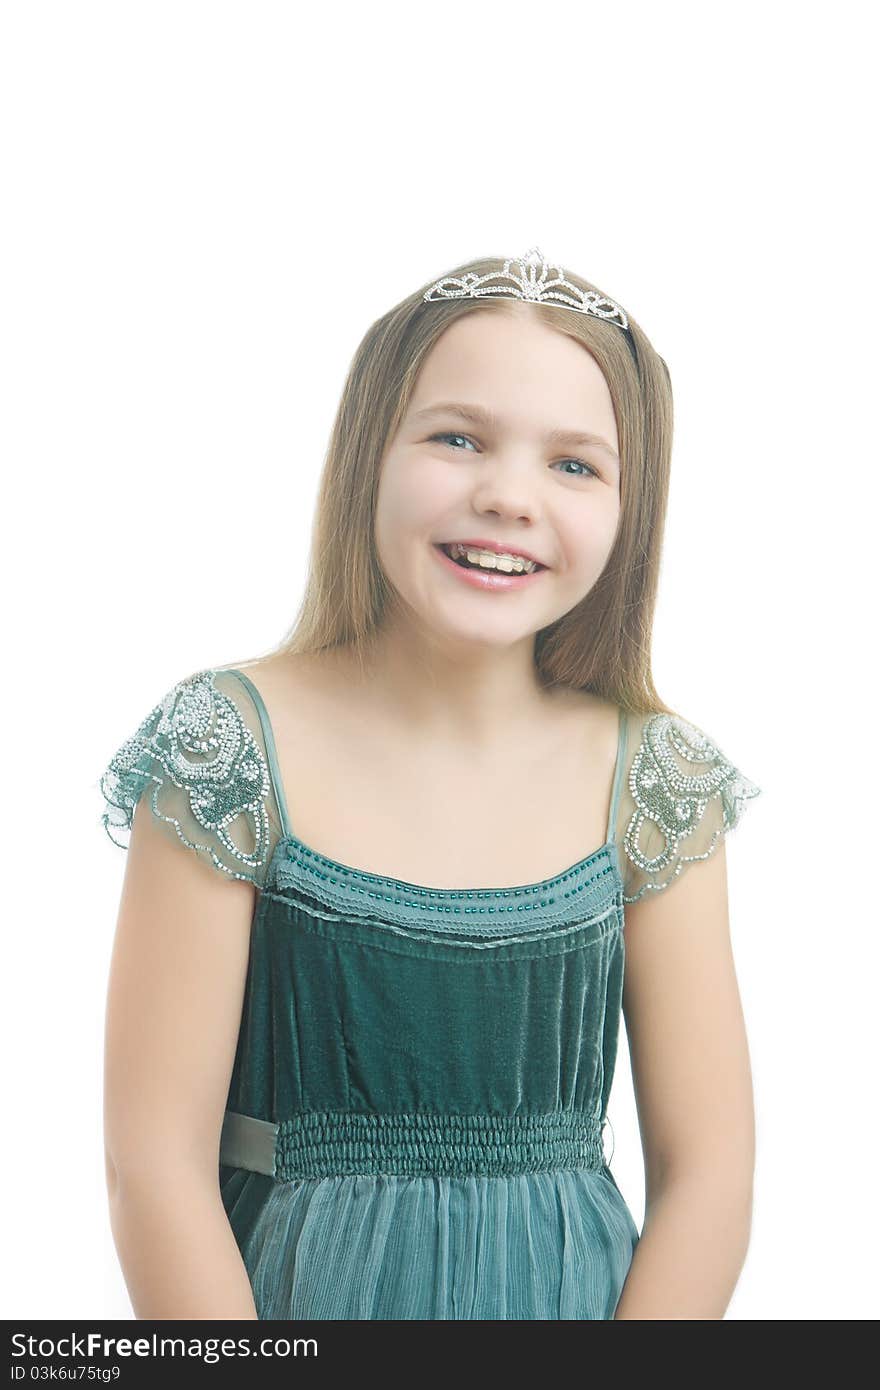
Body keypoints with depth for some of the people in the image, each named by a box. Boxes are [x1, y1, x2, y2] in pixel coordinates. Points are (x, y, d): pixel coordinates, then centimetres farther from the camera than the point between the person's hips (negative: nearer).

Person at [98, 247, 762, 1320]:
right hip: (288, 1292, -2)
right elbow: (156, 1163, -15)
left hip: (579, 1291, 2)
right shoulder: (231, 749, -14)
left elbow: (707, 1171, -7)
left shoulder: (656, 784, -7)